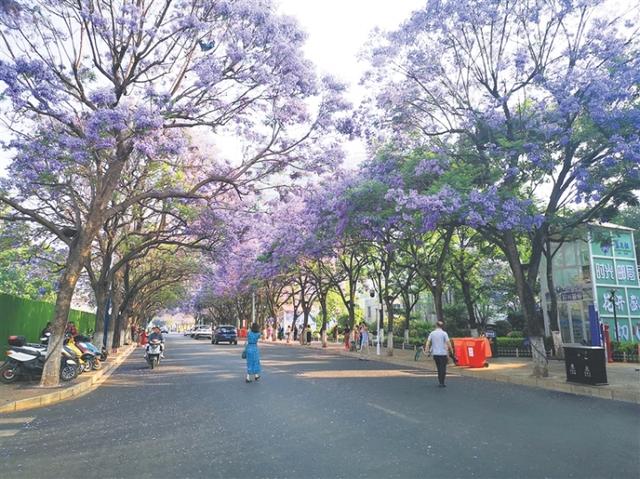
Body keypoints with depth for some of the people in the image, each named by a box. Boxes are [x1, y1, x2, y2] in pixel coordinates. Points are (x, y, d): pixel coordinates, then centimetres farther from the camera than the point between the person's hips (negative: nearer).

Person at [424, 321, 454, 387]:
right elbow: (448, 342, -12)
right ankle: (441, 383, -1)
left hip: (435, 353, 3)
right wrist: (451, 350, -3)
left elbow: (428, 342, -4)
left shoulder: (432, 333, 4)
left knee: (439, 368, 16)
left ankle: (440, 382, 20)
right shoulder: (444, 333, -5)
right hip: (443, 353, -3)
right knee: (443, 368, 4)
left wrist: (427, 350, -5)